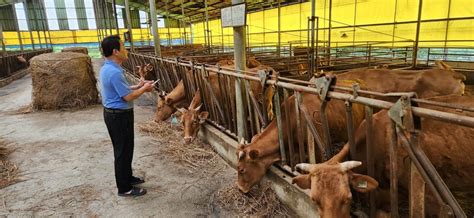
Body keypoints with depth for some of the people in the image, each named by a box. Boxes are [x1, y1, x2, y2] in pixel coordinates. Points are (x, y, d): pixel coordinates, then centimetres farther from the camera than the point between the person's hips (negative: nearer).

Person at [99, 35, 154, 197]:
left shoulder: (107, 68, 8)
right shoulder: (114, 72, -25)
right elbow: (128, 96, -23)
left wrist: (138, 86, 8)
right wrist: (144, 89, -8)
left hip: (115, 114, 10)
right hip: (119, 116, -10)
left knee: (124, 149, 21)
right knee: (123, 151, 1)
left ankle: (127, 178, 36)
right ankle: (124, 188, 14)